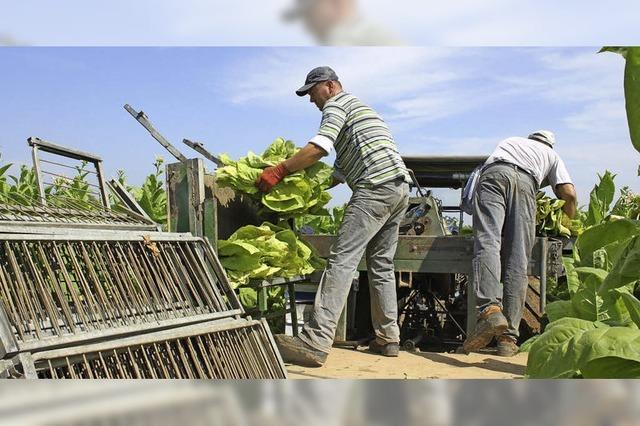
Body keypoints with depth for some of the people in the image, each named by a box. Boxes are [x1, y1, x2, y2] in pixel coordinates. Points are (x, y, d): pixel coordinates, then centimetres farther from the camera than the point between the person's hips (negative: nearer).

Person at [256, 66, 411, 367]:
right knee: (381, 264, 14)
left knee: (342, 260, -16)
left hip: (376, 187, -10)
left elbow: (320, 147, -15)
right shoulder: (357, 106, 33)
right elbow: (342, 170, 31)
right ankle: (388, 338, 18)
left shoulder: (336, 104, 4)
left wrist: (279, 170, -10)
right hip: (400, 188, 10)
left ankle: (315, 343, -22)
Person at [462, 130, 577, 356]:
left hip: (493, 173, 1)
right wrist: (568, 223, 39)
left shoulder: (510, 141, 44)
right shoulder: (551, 155, 36)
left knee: (487, 242, -16)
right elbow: (569, 194, 22)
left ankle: (490, 308, -41)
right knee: (518, 261, -4)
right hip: (525, 180, -1)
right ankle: (508, 337, -10)